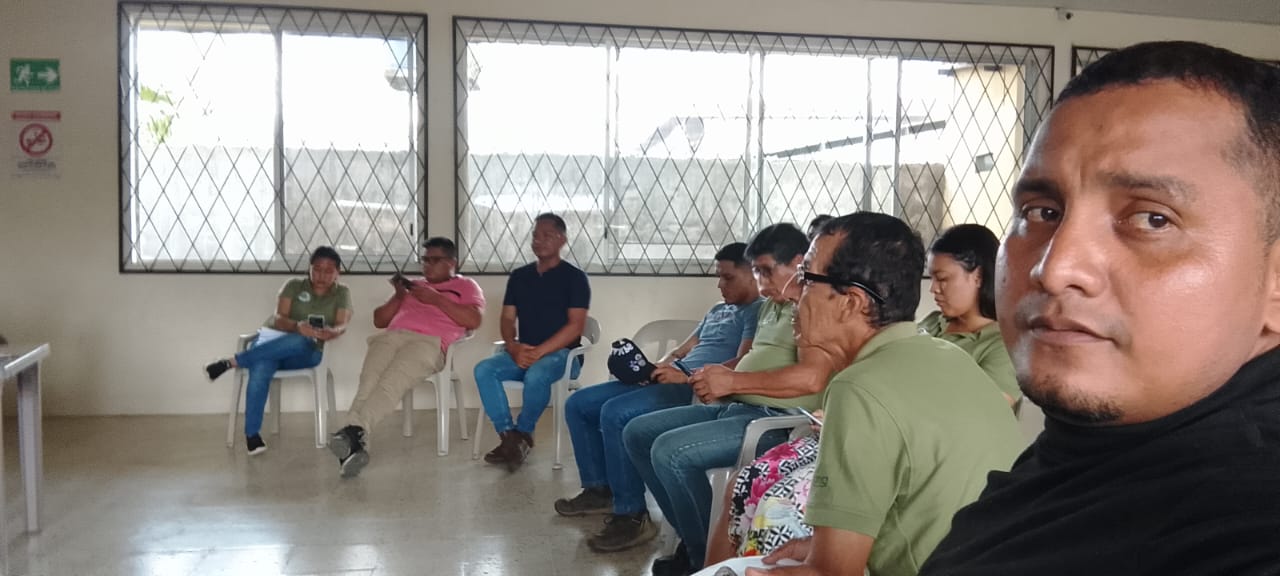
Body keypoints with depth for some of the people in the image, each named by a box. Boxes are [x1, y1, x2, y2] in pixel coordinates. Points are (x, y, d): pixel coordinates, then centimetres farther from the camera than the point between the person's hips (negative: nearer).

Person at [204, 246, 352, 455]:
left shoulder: (342, 293, 7)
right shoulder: (294, 285, 6)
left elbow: (342, 325, -11)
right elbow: (278, 319, -8)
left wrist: (332, 332, -37)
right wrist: (298, 326, -33)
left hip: (306, 352, 0)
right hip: (272, 338, 0)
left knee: (300, 342, -39)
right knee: (260, 371, -36)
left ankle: (232, 361, -28)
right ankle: (252, 433, -27)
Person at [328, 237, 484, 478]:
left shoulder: (466, 286, 23)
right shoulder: (413, 286, 37)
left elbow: (474, 320, 2)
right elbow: (379, 320, 33)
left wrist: (436, 299, 0)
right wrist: (398, 296, 16)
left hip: (429, 342, -4)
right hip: (391, 336, 4)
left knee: (392, 381, -35)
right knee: (369, 380, -30)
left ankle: (354, 430, -48)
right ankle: (354, 443, -44)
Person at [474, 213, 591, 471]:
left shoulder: (574, 277, -2)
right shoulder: (519, 276, 14)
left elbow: (576, 325, -11)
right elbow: (508, 319, 10)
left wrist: (538, 352, -20)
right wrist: (514, 347, -13)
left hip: (561, 353, -5)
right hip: (522, 352, 5)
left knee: (536, 375, -37)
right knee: (484, 369, -22)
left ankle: (523, 434, -13)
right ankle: (508, 435, -20)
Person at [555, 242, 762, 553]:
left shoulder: (758, 311, -3)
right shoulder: (717, 310, 27)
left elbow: (744, 364, -18)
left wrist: (686, 376, -25)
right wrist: (656, 366, 3)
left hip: (699, 389, -10)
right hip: (676, 380, 10)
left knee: (615, 413, -31)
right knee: (578, 404, 5)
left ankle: (632, 516, -23)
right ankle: (599, 489, 14)